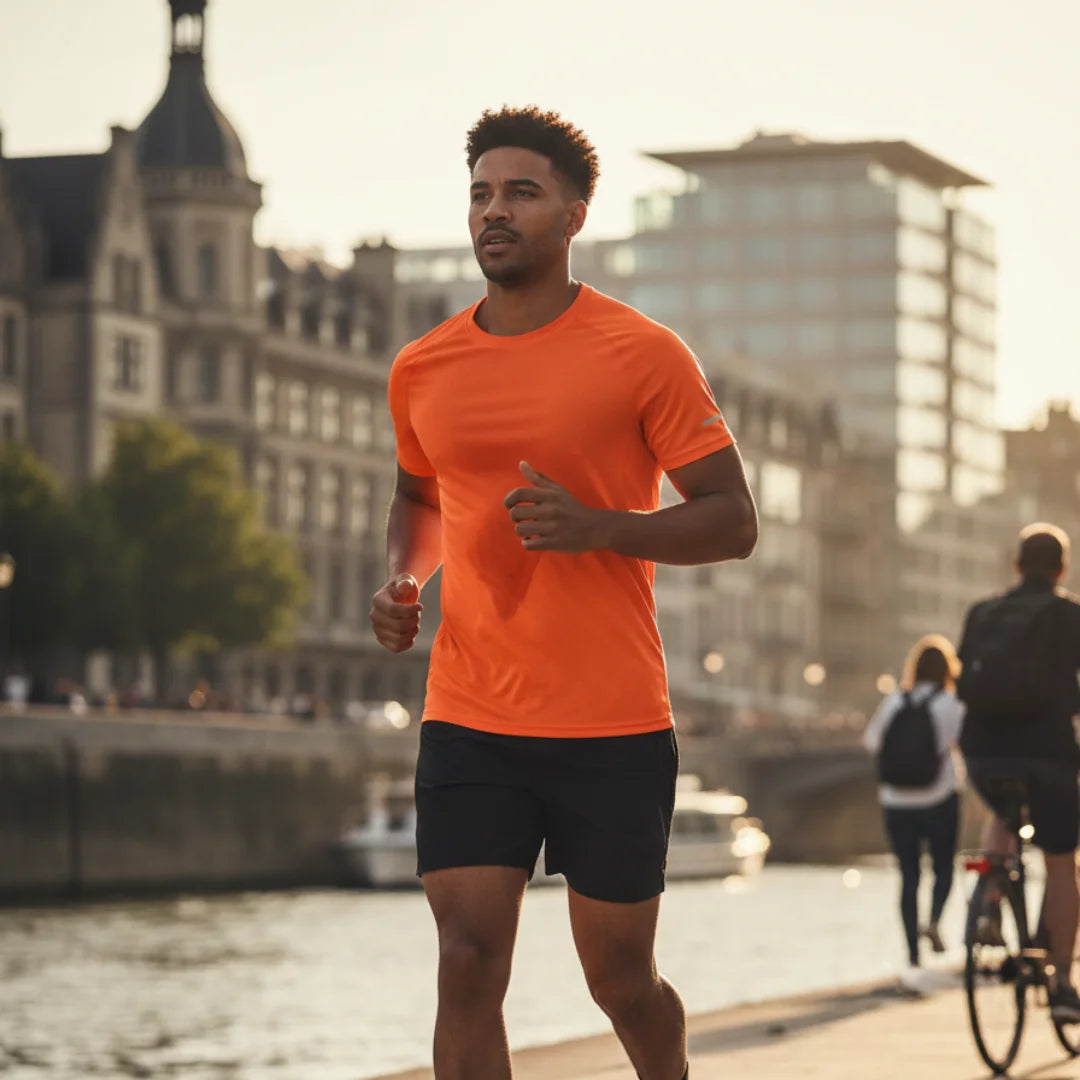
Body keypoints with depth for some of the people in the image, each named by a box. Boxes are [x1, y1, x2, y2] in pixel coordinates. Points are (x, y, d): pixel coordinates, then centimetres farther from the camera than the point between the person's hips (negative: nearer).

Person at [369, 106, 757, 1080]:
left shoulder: (643, 354, -4)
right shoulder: (423, 370, 8)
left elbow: (732, 522, -4)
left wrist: (598, 526, -19)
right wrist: (402, 581, 6)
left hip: (614, 728, -3)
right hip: (468, 722, 3)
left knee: (620, 978, 8)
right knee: (468, 966, -8)